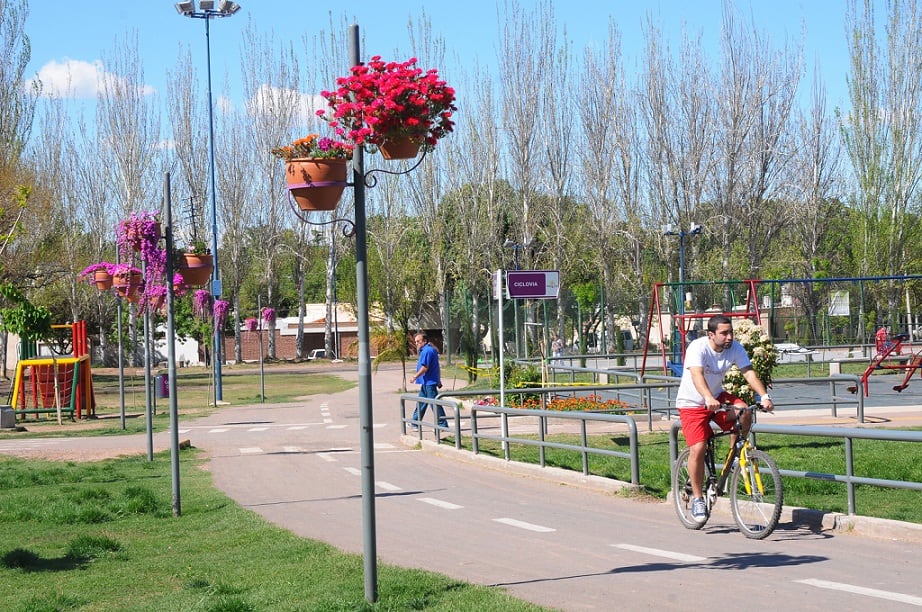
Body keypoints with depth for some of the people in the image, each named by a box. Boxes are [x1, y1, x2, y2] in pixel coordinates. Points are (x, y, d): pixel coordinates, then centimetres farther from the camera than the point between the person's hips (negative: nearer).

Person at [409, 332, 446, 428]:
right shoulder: (432, 350, 18)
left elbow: (425, 367, -22)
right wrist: (439, 381, 26)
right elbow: (437, 368, 22)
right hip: (426, 382, 11)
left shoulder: (426, 351, -16)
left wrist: (415, 377, -13)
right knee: (421, 403, 14)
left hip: (429, 382, -11)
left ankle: (443, 424, -3)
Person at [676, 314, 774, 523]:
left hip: (717, 397, 4)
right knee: (698, 449, -17)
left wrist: (764, 396, -35)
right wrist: (709, 399, -58)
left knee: (744, 412, -26)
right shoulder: (698, 348, -25)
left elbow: (749, 372, -19)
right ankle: (697, 498, -1)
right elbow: (697, 375, -40)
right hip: (692, 403, -4)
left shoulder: (735, 348, -10)